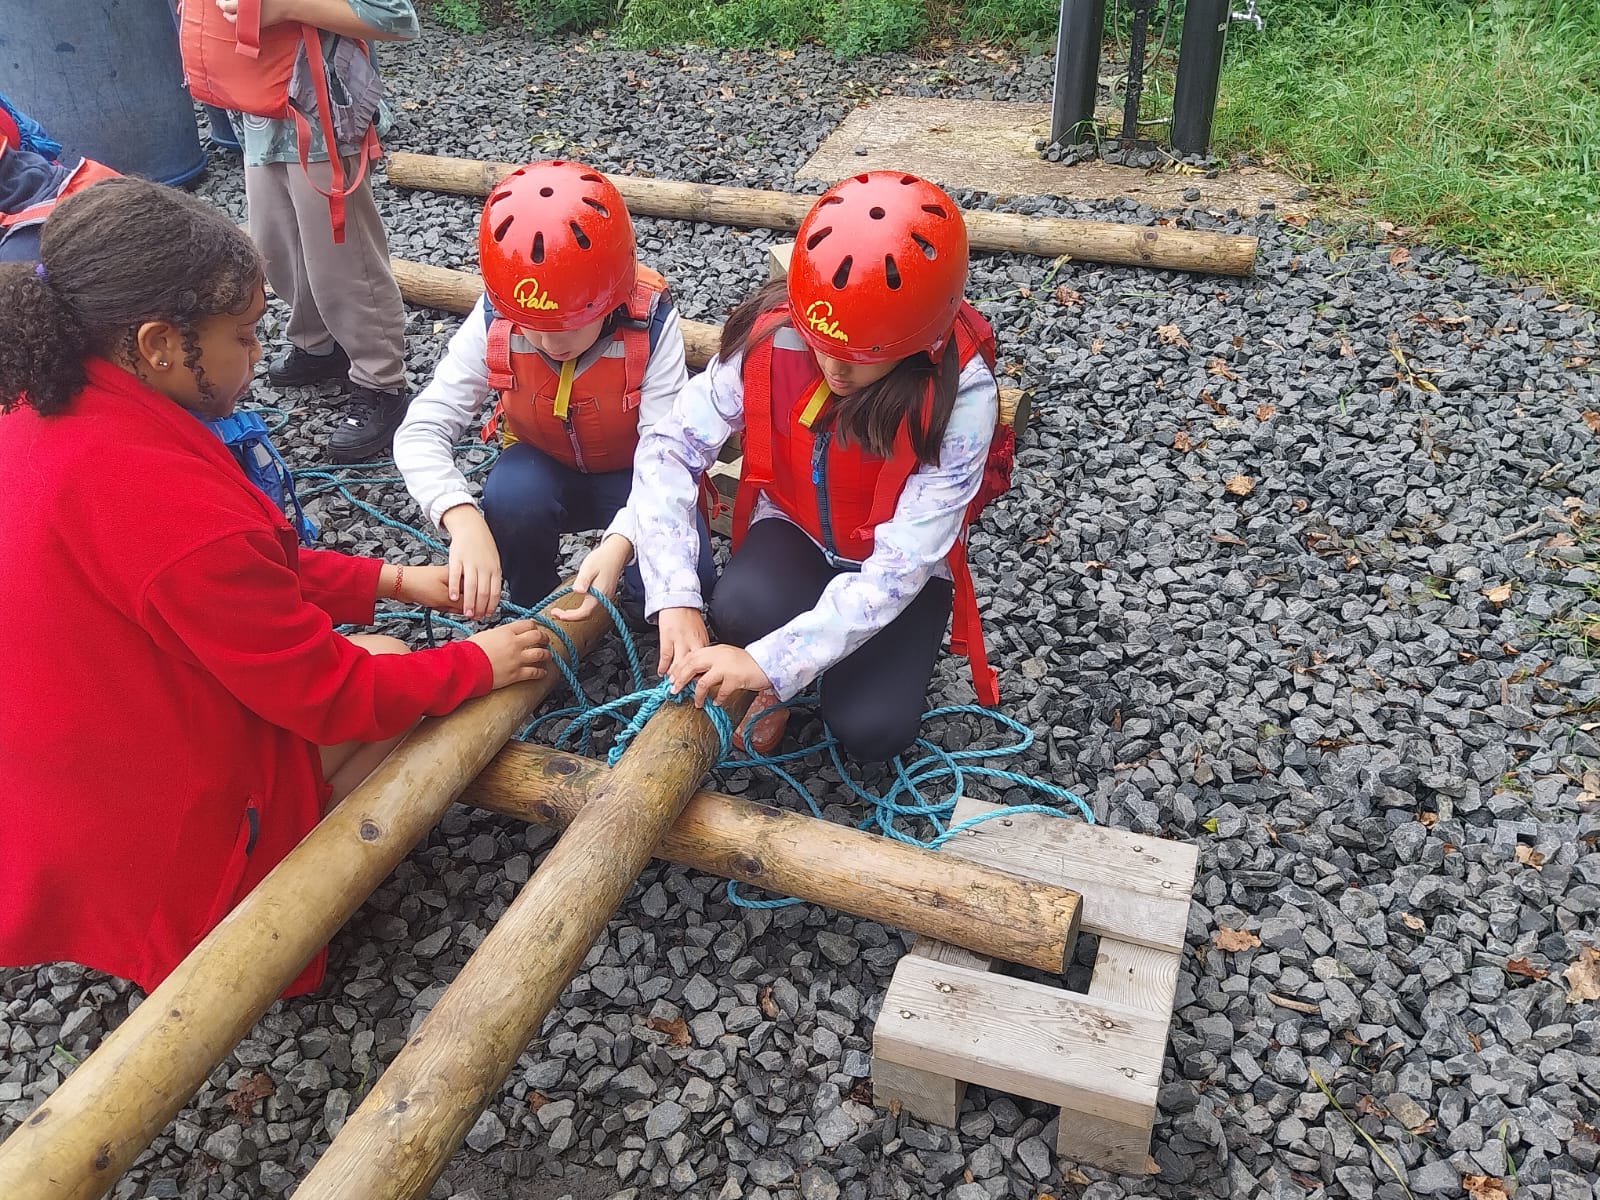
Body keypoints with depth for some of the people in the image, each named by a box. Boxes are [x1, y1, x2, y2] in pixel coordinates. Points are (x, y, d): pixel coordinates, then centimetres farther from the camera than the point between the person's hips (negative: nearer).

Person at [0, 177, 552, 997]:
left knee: (376, 664, 16)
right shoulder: (169, 504, -36)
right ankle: (252, 924, 8)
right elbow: (332, 695, -23)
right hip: (163, 832, -8)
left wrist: (393, 581, 4)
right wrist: (475, 666, -8)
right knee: (393, 683, 6)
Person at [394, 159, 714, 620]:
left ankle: (643, 616, 6)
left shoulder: (650, 321, -28)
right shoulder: (494, 322, -23)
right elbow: (421, 431, -27)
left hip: (631, 475, -2)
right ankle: (535, 615, -4)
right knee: (511, 495, -33)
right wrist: (464, 520, -48)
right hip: (544, 472, 2)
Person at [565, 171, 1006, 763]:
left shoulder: (961, 393, -31)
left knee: (870, 729, -22)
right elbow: (669, 449, -19)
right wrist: (676, 597, -31)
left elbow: (901, 565, -32)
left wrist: (769, 660, -38)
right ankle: (773, 687, 3)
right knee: (739, 610, -32)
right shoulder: (771, 338, -25)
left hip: (897, 562, -1)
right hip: (794, 528, 1)